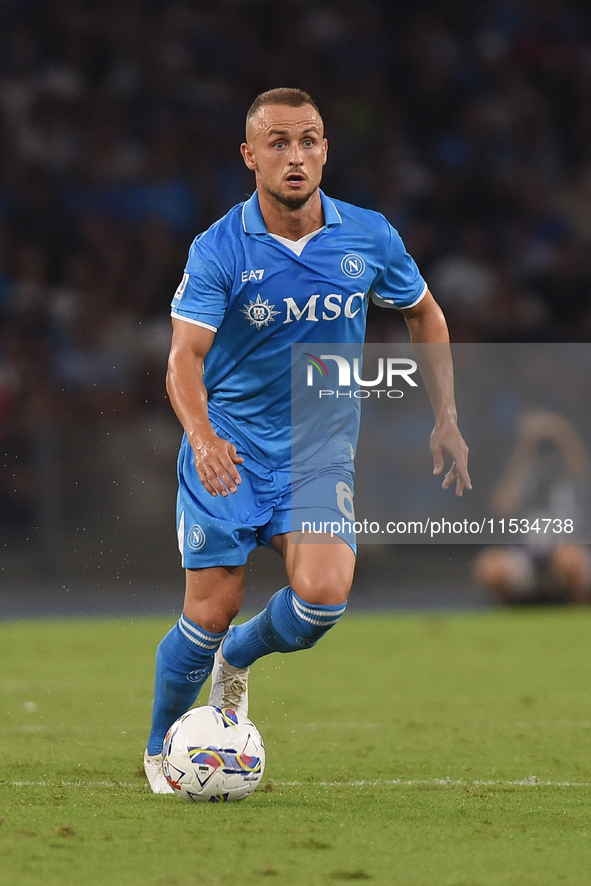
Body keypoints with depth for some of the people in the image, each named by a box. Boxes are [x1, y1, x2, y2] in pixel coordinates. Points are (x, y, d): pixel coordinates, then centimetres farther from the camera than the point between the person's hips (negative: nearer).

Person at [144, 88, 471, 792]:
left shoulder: (369, 236, -2)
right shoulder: (218, 250, -12)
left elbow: (424, 315, 15)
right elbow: (184, 357, -19)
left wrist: (446, 418, 10)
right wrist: (202, 436, -38)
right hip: (226, 454, -2)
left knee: (323, 594, -20)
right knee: (210, 612, -5)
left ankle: (239, 656, 13)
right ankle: (161, 750, 20)